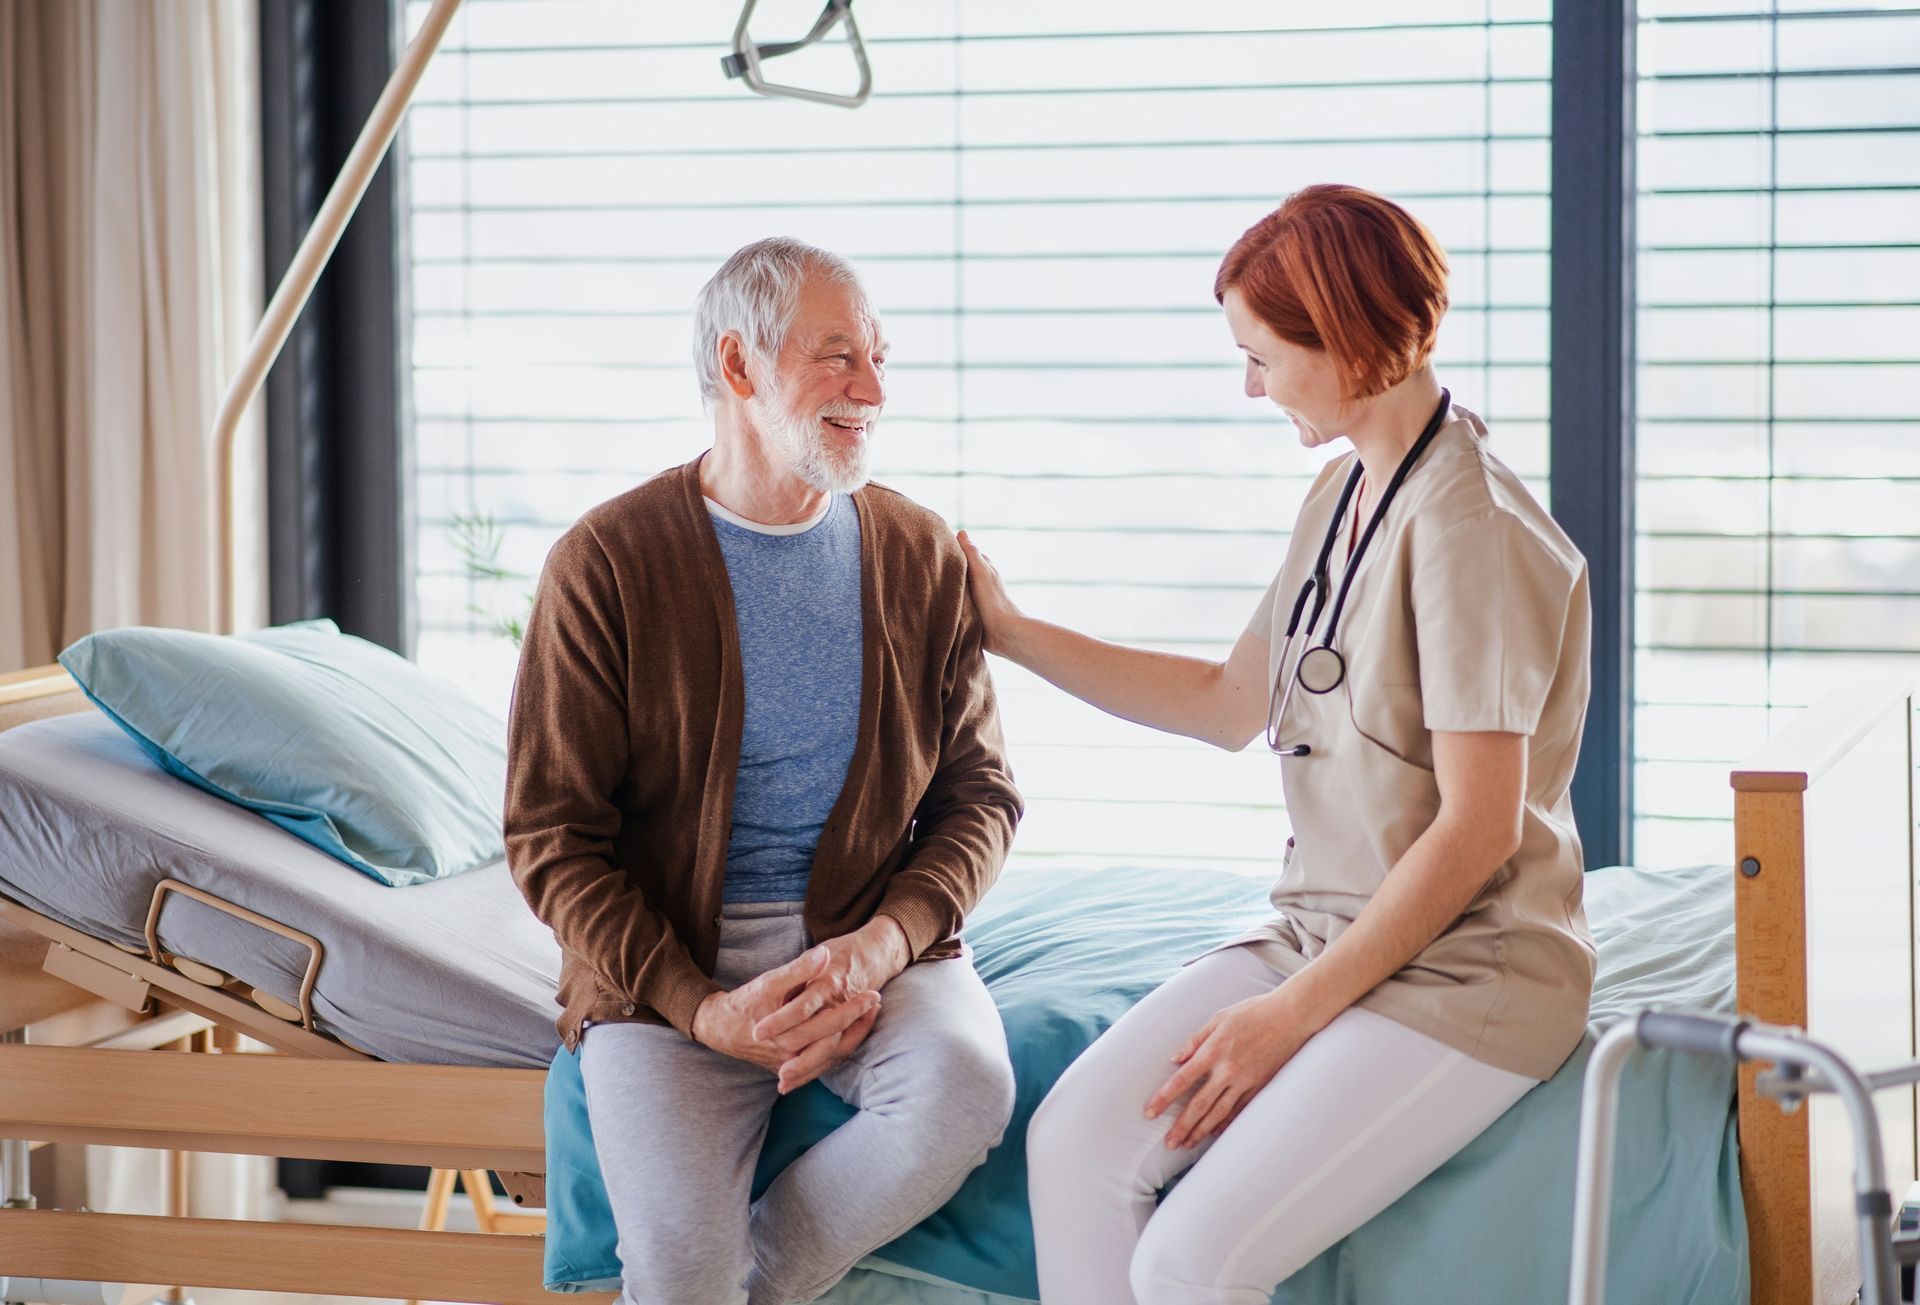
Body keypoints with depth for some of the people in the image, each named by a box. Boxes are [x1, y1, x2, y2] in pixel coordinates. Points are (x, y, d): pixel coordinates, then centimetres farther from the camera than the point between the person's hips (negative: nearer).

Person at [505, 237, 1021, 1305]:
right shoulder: (607, 565, -5)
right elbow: (552, 836, -4)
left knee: (968, 1087, -29)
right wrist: (701, 1007, -16)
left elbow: (980, 788, 8)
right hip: (664, 960, -3)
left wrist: (882, 943, -13)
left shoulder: (922, 555, 6)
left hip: (875, 937, 3)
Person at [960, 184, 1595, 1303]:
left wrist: (1291, 1013, -16)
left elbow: (1477, 833, -19)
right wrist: (1011, 633, 21)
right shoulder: (1340, 497, 11)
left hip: (1468, 973, -8)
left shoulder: (1473, 528, -18)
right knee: (1074, 1143, -12)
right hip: (1323, 935, 8)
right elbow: (1233, 705, 22)